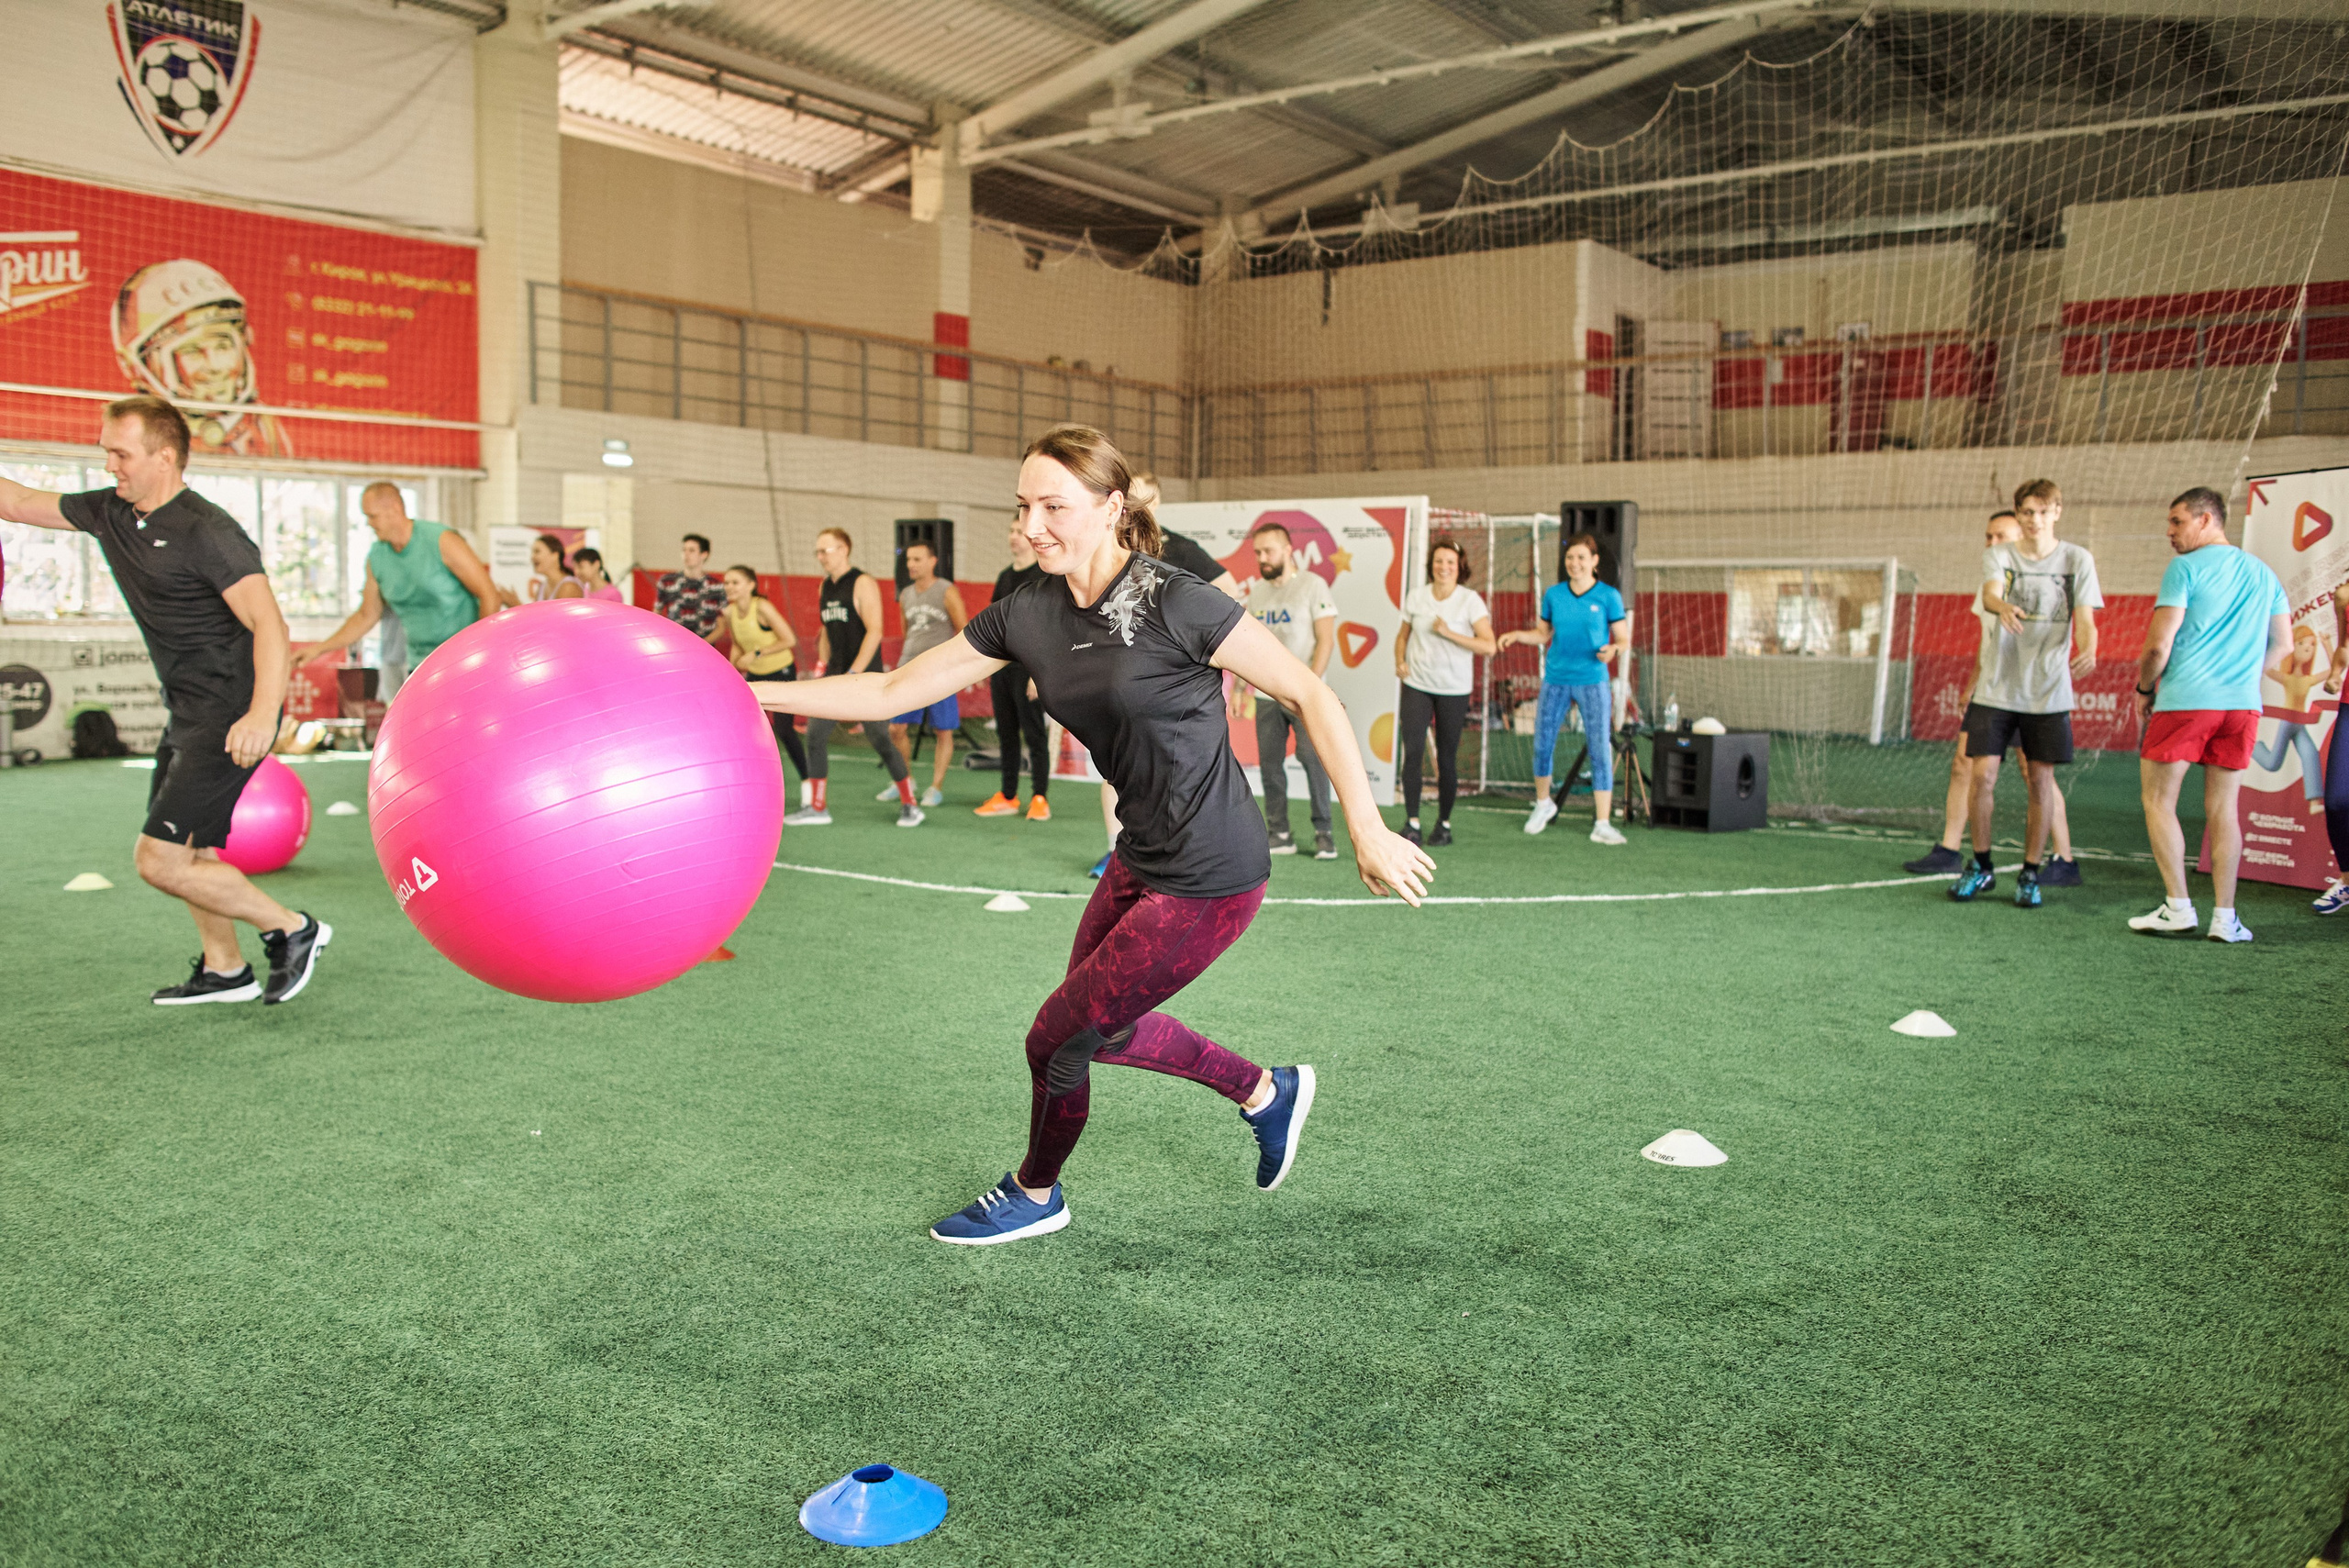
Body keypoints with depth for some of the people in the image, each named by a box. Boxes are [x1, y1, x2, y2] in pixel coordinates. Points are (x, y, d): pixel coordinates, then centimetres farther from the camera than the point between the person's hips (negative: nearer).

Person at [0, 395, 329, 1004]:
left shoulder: (207, 532, -18)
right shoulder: (110, 513, 8)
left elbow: (269, 624, -27)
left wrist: (263, 713, -39)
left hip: (231, 716, -10)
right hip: (187, 713, 10)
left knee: (160, 861, -12)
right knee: (189, 849, 20)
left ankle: (292, 931, 0)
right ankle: (224, 970, 34)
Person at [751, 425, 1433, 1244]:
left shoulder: (1175, 604, -21)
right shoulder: (1027, 617, -1)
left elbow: (1310, 695, -15)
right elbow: (891, 691, 3)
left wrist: (1367, 831, -16)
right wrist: (756, 695, -4)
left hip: (1209, 880, -8)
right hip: (1141, 861, 8)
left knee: (1058, 1037, 3)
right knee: (1101, 1029, 22)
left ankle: (1034, 1195, 33)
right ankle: (1268, 1092, 41)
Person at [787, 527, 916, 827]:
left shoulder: (862, 584, -10)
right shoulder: (825, 588, 13)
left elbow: (875, 631, -17)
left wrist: (854, 673, -21)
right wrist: (823, 668, 11)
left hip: (865, 674, -7)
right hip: (836, 674, 7)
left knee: (880, 740, -4)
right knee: (816, 735, 2)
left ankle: (910, 806, 7)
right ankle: (817, 808, 9)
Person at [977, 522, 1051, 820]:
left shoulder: (1044, 577, -8)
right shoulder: (1004, 576, 15)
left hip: (1028, 668, -7)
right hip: (1001, 665, 7)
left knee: (1033, 733, -3)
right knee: (1006, 733, 11)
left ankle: (1040, 799, 3)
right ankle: (1007, 797, 18)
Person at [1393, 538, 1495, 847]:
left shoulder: (1470, 601, -6)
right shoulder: (1416, 595, 4)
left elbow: (1489, 646, -13)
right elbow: (1403, 634, 20)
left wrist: (1448, 633, -19)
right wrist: (1399, 662, 1)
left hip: (1454, 689, -2)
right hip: (1417, 686, 2)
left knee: (1446, 758, 3)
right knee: (1413, 752, -10)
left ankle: (1444, 823, 18)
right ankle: (1411, 822, -4)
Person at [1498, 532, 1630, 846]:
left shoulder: (1608, 596, -3)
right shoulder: (1554, 594, 5)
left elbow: (1624, 640, -1)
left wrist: (1614, 649, -23)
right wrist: (1516, 635, -1)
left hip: (1593, 682, -3)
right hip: (1556, 679, 3)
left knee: (1600, 749, -5)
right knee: (1542, 745, 7)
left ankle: (1602, 824, -1)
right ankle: (1543, 803, 33)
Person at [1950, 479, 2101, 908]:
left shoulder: (2077, 560, 3)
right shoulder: (1998, 556, 2)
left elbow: (2084, 620, -5)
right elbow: (1990, 593, -20)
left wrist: (2087, 652, -28)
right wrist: (2004, 606, -45)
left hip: (2048, 691, 0)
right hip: (1996, 688, 0)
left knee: (2040, 779, 2)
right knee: (1983, 775, -4)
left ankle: (2030, 874, 15)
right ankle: (1981, 867, 14)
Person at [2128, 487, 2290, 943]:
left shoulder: (2185, 568, -5)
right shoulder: (2262, 572, 15)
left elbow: (2159, 645, -10)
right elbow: (2282, 644, 19)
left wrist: (2144, 690, 4)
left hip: (2185, 700, -6)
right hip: (2242, 702, 6)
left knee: (2158, 800, 4)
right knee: (2222, 808, 8)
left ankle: (2178, 908, 0)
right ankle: (2225, 917, 5)